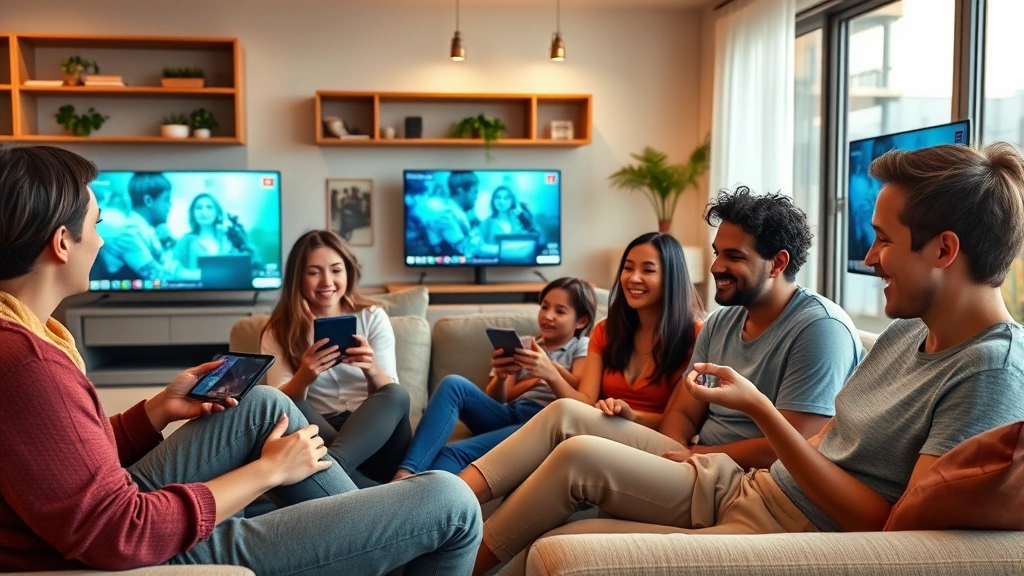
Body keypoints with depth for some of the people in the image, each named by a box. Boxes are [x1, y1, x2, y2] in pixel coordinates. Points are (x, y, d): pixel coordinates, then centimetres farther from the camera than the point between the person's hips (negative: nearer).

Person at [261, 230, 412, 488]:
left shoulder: (373, 317, 7)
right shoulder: (278, 332, 6)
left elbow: (391, 393, -1)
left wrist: (371, 370, -25)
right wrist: (303, 378, -29)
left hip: (376, 441, 1)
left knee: (397, 396, -31)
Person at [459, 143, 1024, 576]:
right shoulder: (907, 331, 7)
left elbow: (894, 529, -22)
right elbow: (830, 445, 12)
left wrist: (759, 408, -22)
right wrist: (694, 458, 7)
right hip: (741, 488, 8)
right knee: (578, 454, -2)